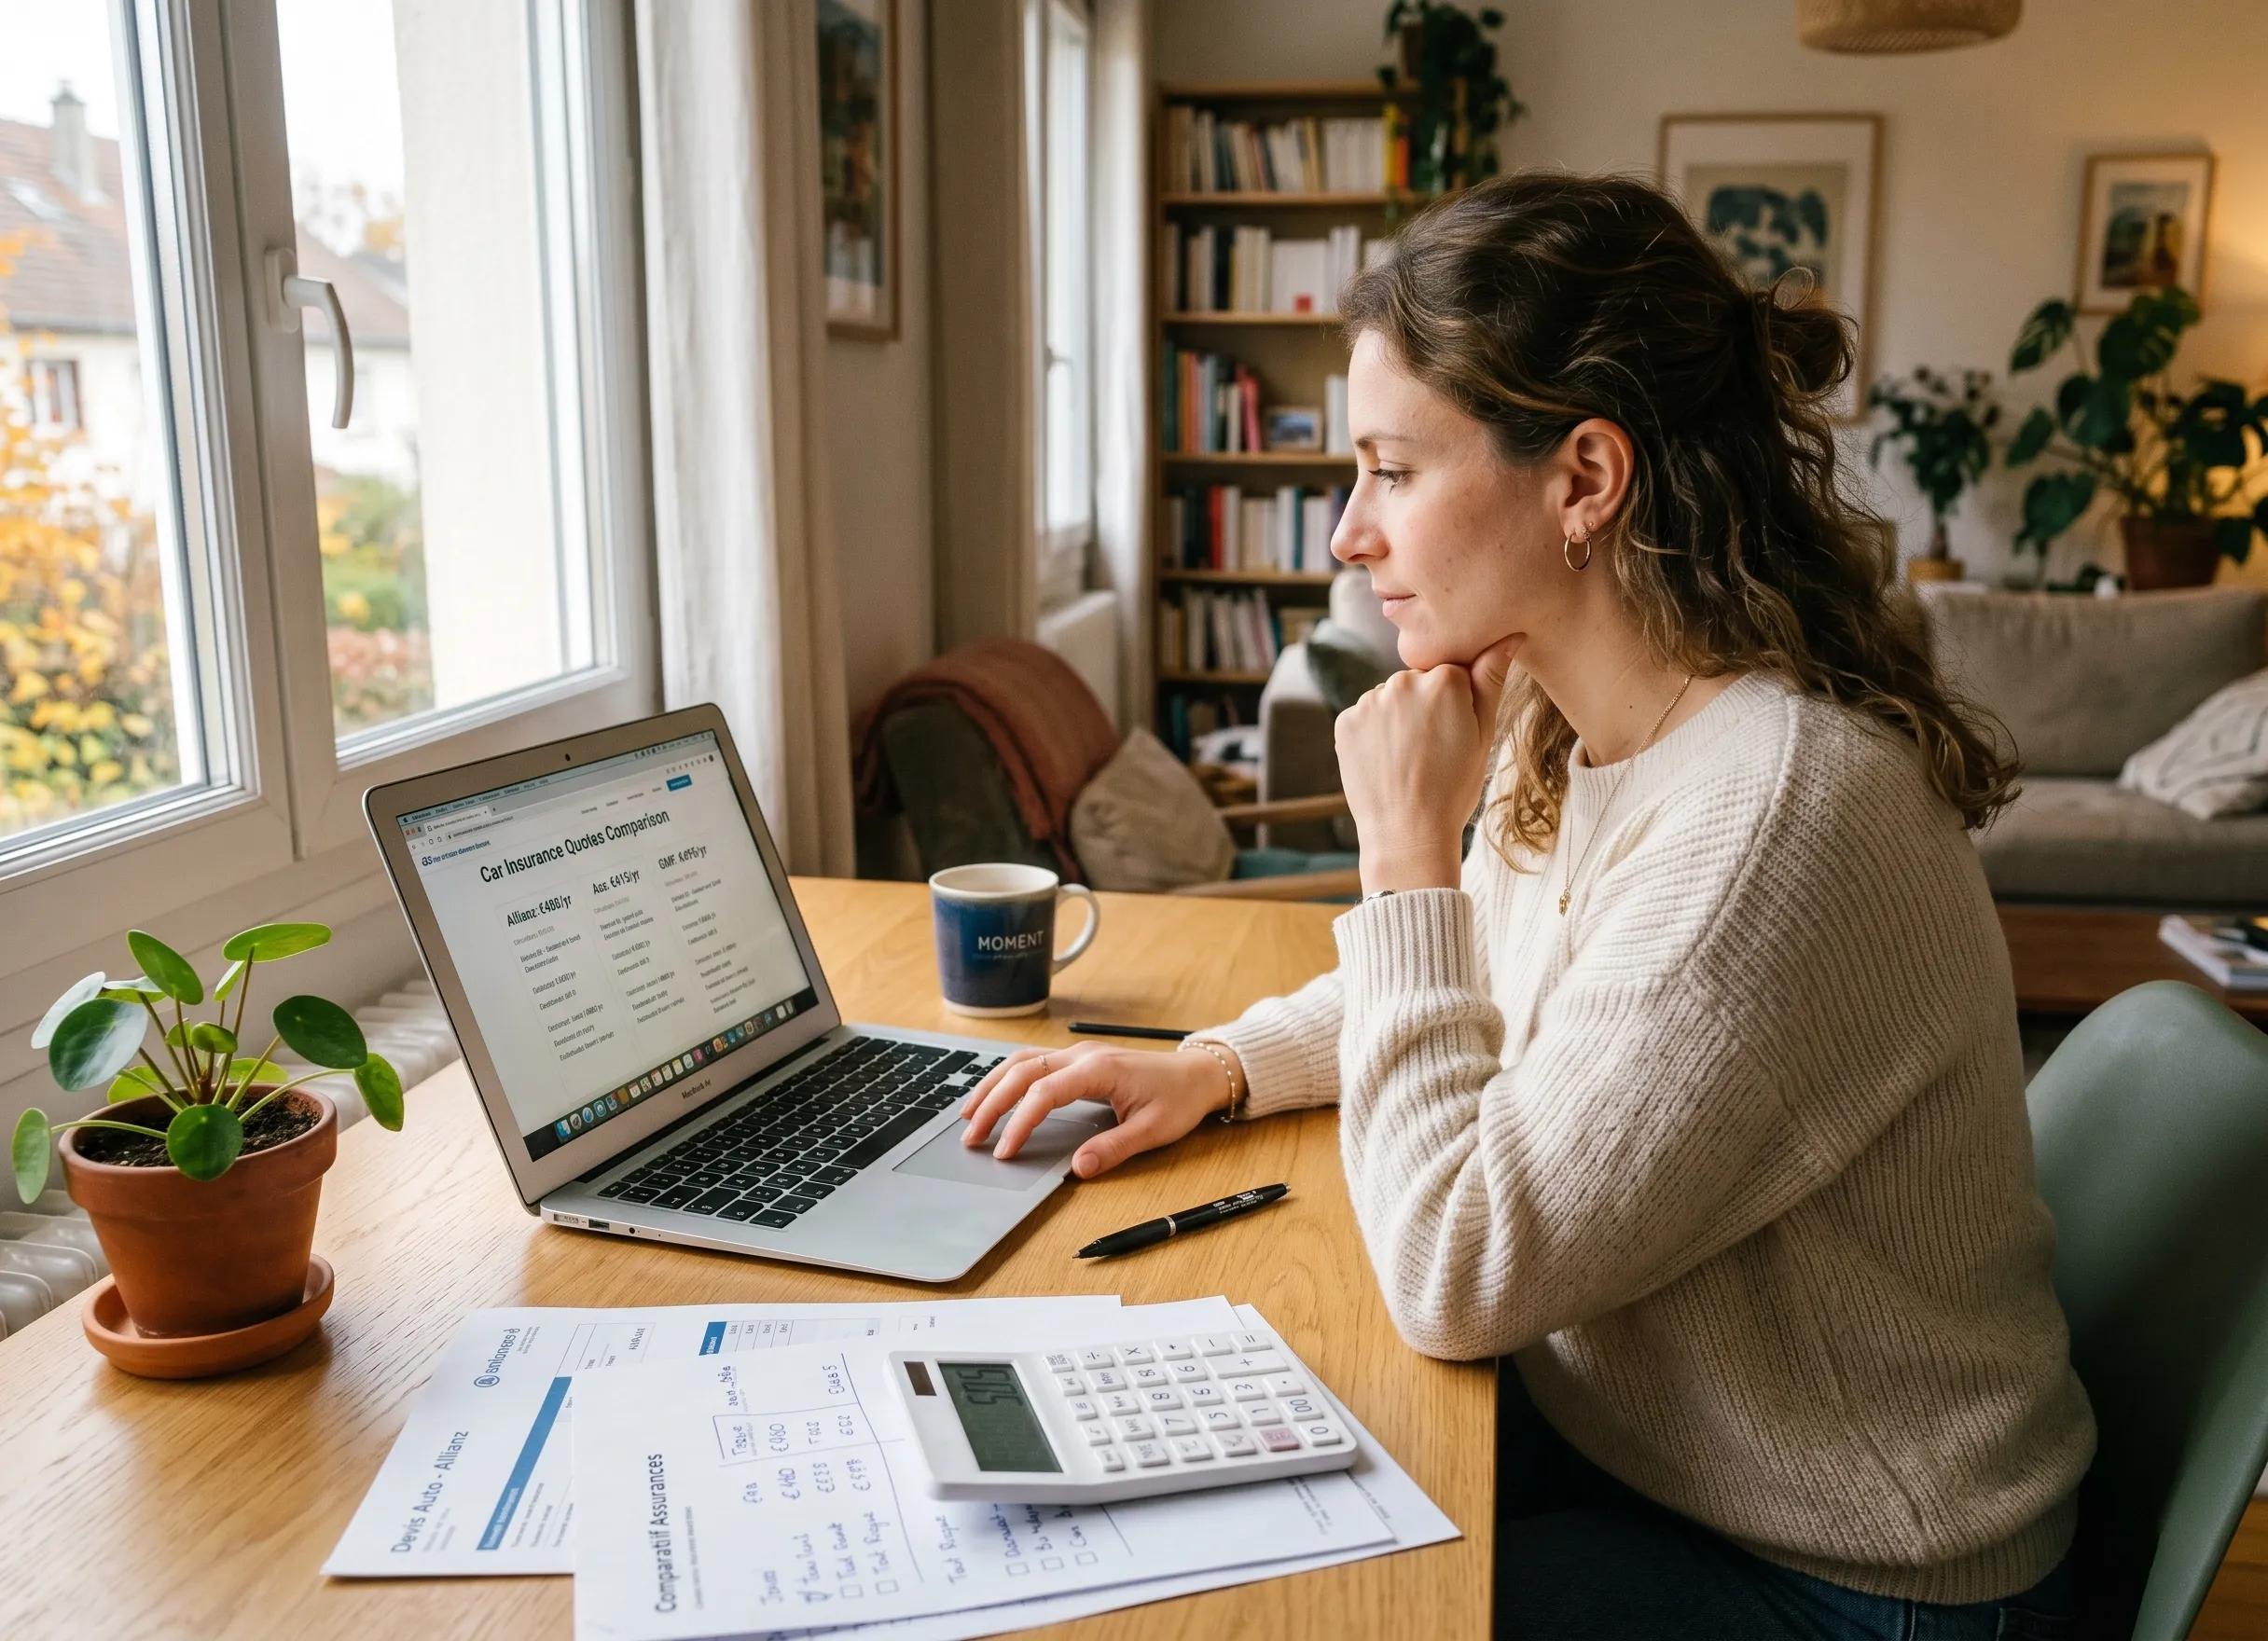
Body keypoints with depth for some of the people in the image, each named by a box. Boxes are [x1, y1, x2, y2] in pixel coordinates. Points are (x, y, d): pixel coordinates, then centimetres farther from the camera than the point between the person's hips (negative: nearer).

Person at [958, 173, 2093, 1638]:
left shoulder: (1776, 810, -32)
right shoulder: (1562, 731, -4)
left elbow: (1455, 1276, -29)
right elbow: (1477, 984, 16)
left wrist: (1405, 848, -23)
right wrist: (1218, 1065, 0)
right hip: (1621, 1427, 7)